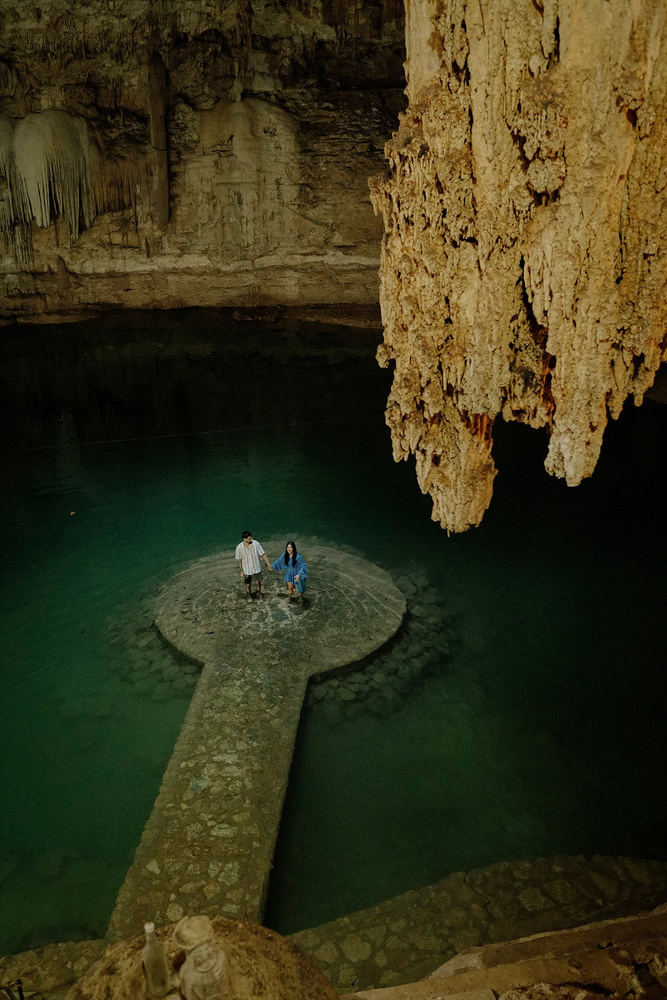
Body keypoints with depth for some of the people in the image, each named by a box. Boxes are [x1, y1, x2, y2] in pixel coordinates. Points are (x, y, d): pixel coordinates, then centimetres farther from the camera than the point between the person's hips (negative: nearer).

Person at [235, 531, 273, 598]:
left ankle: (259, 594, 45)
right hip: (247, 570, -1)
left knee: (258, 583, 18)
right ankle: (249, 597, 40)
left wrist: (269, 564, -16)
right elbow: (240, 560, -5)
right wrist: (241, 571, 0)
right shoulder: (239, 547, -19)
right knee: (248, 585, 14)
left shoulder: (256, 544, -20)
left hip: (256, 568, 1)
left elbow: (263, 554, -13)